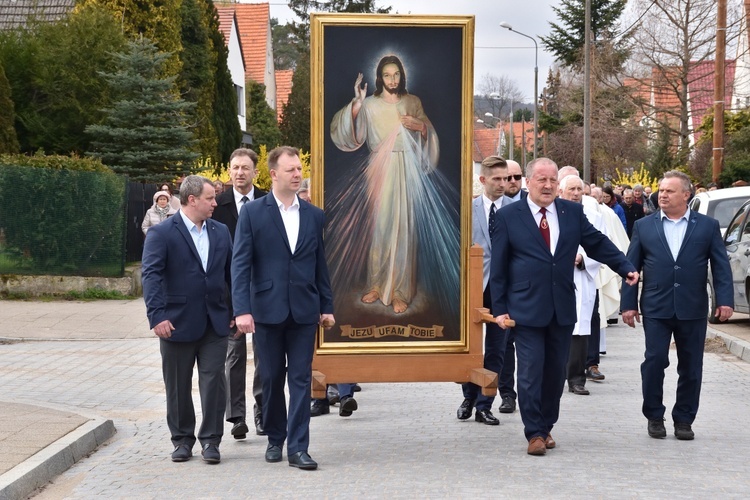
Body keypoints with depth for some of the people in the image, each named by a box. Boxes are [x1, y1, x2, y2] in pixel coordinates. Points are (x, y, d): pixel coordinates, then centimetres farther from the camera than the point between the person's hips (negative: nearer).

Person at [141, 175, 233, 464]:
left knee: (214, 381, 1)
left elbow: (232, 273, 13)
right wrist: (157, 316, -22)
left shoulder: (221, 232, 9)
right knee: (178, 385, 8)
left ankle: (211, 440, 9)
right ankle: (182, 440, 21)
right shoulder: (161, 234, -6)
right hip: (178, 323, -3)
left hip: (215, 322, 3)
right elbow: (151, 276, -13)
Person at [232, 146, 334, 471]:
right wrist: (242, 309, -15)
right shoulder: (252, 213, -2)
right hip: (268, 309, -2)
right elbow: (240, 264, -7)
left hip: (304, 310, 2)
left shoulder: (314, 215, 8)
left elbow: (320, 264, 12)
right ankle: (275, 439, 25)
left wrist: (327, 306, 9)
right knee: (272, 378, 9)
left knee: (301, 379, 0)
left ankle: (298, 447, 2)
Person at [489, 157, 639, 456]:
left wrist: (626, 268, 2)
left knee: (556, 371, 10)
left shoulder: (573, 213, 7)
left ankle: (546, 427, 24)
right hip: (526, 309, -3)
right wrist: (499, 308, -3)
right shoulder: (508, 216, -2)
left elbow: (598, 243, 14)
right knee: (531, 372, -4)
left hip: (563, 309, 4)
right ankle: (535, 434, 3)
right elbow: (498, 267, 0)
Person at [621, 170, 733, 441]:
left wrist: (725, 300, -9)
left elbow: (721, 266, 1)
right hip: (656, 308, 0)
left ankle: (684, 420, 18)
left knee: (690, 367, 6)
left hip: (692, 309, 0)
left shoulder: (707, 226, 4)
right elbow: (631, 267, 6)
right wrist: (628, 304, 0)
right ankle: (654, 416, 11)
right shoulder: (644, 226, 6)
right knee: (654, 361, -5)